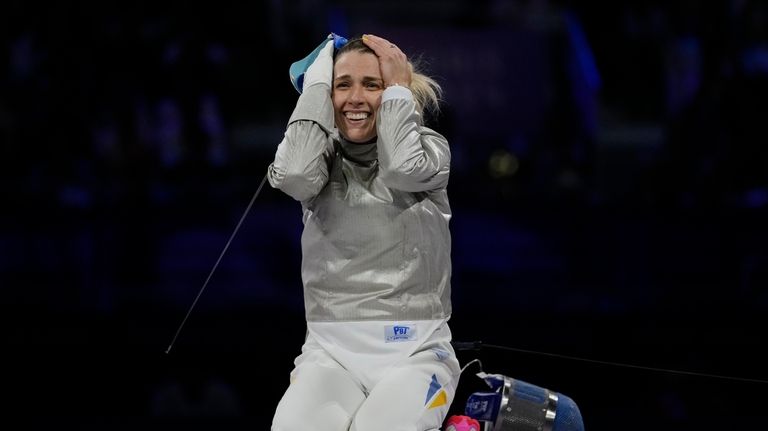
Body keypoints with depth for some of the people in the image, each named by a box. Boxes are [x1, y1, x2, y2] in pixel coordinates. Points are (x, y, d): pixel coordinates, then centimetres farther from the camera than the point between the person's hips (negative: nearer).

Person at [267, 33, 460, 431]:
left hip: (415, 349, -1)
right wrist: (317, 82, -3)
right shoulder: (323, 155, 10)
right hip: (331, 350, 1)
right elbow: (294, 175, -13)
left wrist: (399, 88, -2)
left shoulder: (428, 146, 7)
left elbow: (403, 169, -16)